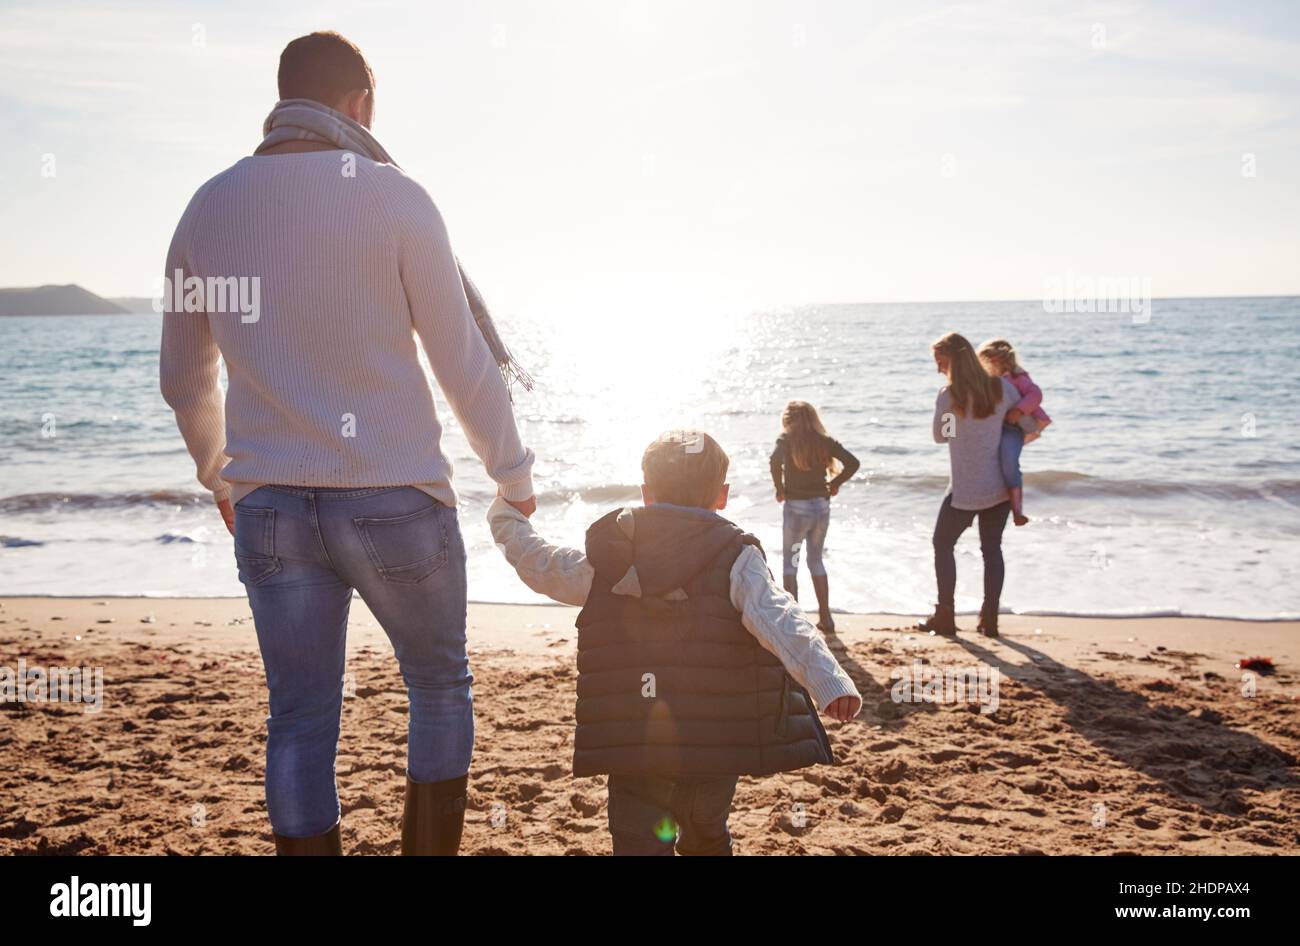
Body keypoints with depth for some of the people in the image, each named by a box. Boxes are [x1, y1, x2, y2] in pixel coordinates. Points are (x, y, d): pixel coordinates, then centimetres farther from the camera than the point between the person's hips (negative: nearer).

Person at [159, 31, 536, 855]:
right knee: (441, 693, 15)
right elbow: (464, 360, -4)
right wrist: (514, 474, 10)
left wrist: (219, 475, 33)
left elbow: (185, 380, 16)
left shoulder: (209, 209, 8)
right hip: (395, 500, -3)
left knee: (301, 725, 9)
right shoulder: (392, 197, -6)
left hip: (269, 506, 4)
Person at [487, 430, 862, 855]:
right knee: (707, 838, 26)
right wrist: (830, 682, -30)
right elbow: (777, 621, -20)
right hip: (717, 752, 0)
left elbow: (539, 565, 17)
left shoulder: (608, 558, 3)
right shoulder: (736, 558, -5)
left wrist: (506, 516, 35)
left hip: (633, 753, 0)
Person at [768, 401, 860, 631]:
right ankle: (825, 617, 16)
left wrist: (779, 488, -12)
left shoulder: (787, 440, -6)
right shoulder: (825, 441, 4)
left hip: (796, 507, -4)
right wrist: (835, 484, 7)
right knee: (816, 560, 17)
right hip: (821, 506, 4)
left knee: (789, 562, 8)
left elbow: (775, 460, -25)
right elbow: (853, 463, -3)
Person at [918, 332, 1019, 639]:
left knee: (943, 545, 12)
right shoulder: (1001, 387, -4)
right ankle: (990, 618, 12)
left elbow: (940, 436, 0)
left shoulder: (947, 396, -15)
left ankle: (944, 617, 12)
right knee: (992, 548, 12)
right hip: (999, 486, 4)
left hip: (965, 490, -4)